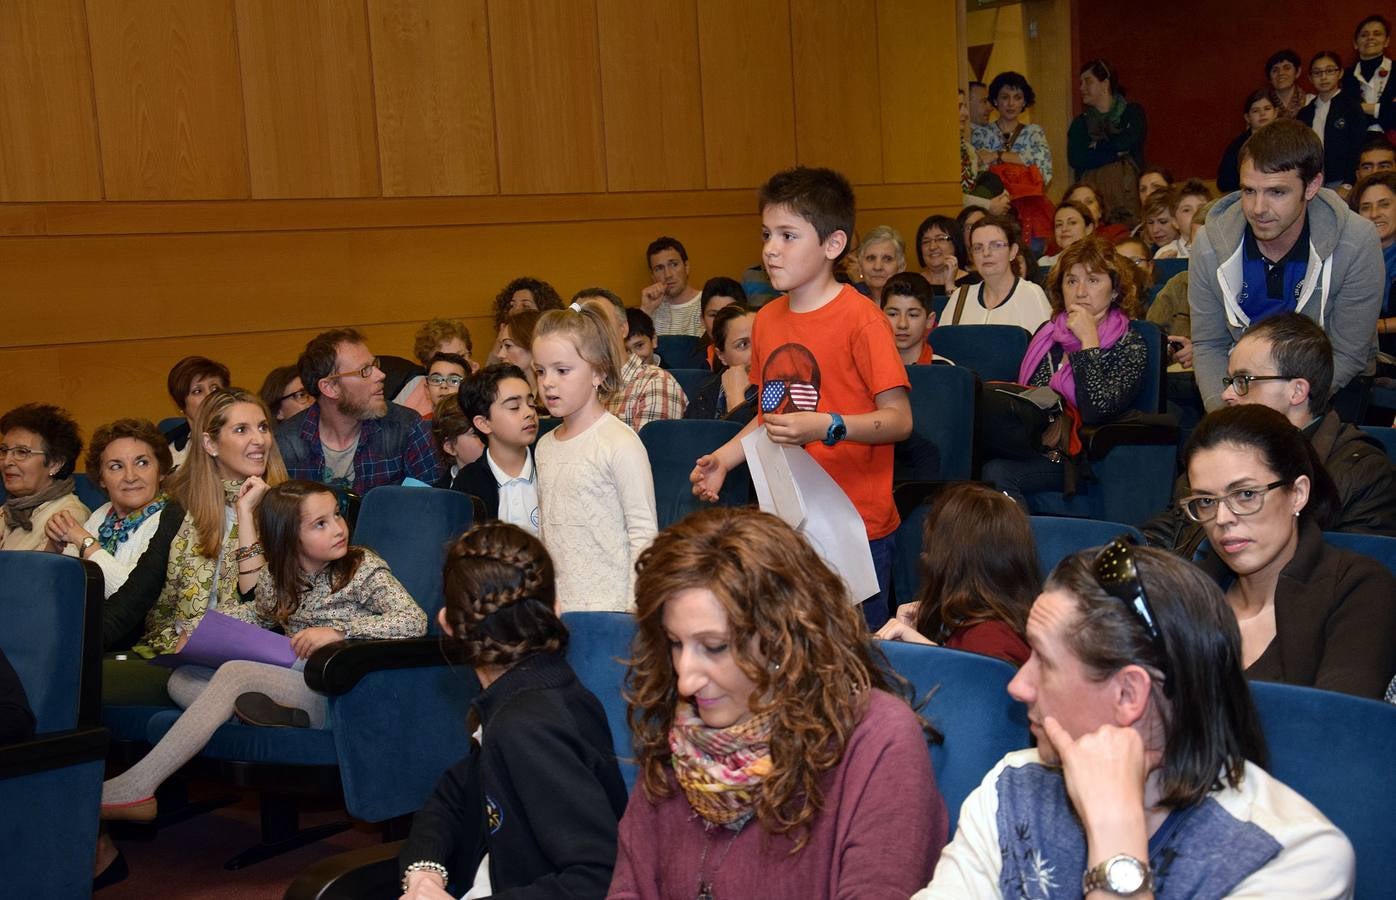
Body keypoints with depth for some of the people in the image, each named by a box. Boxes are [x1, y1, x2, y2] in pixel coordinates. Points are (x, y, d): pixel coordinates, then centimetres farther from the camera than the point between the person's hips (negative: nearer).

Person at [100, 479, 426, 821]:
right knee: (182, 679, -5)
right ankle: (284, 717, -31)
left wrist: (338, 632, -21)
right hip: (295, 683, 7)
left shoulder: (363, 568, -3)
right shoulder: (279, 576, 13)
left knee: (235, 672, -23)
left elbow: (415, 622, -14)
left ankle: (136, 788, -23)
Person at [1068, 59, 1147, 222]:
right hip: (1092, 195, 2)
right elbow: (1075, 159, -1)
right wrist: (1116, 153, -5)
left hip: (1127, 192, -2)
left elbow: (1127, 142, -10)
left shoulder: (1133, 113, 10)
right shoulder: (1080, 123, 16)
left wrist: (1095, 147, 4)